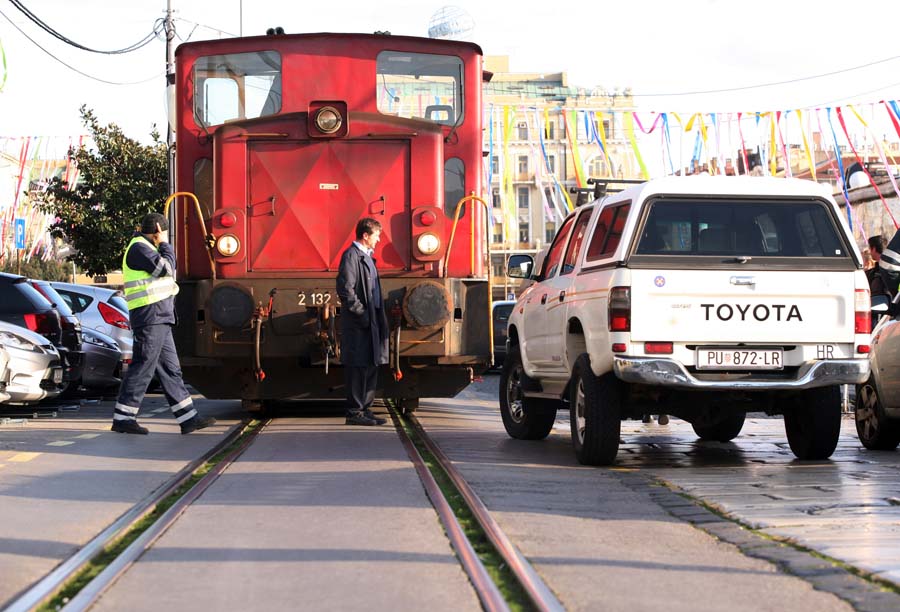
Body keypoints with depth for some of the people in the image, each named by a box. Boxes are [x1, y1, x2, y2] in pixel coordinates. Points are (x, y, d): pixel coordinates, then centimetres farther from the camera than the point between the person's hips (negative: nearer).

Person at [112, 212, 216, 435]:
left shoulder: (144, 248, 22)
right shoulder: (139, 248, -11)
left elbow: (166, 276, 23)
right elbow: (167, 269, -16)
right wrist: (165, 244, -6)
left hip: (159, 320, 11)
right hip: (150, 318, -11)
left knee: (170, 369, 9)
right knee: (142, 367, -7)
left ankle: (188, 418, 10)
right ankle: (123, 418, -3)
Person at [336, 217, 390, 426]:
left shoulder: (366, 257, 19)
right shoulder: (351, 256, -11)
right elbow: (345, 289, -19)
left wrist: (379, 317, 14)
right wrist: (362, 314, -18)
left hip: (370, 322, 10)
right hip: (357, 324, -10)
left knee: (371, 366, 11)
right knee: (358, 367, -7)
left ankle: (365, 410, 18)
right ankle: (354, 413, -4)